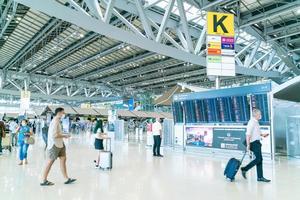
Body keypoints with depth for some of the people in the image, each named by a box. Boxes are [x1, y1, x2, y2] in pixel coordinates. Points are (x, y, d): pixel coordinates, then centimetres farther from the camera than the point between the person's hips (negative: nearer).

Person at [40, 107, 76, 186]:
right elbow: (54, 135, -26)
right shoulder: (55, 122, -19)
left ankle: (67, 179, 15)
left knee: (63, 159, 9)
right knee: (50, 162, 1)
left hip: (59, 144, 10)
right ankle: (44, 181, 15)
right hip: (54, 145, -10)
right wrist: (64, 135, -16)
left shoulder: (57, 121, 12)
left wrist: (64, 135, 8)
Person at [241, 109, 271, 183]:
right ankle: (244, 169, 2)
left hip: (257, 142, 10)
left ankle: (260, 177, 15)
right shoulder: (252, 122, -16)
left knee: (259, 159, 9)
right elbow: (248, 134, -23)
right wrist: (248, 145, -26)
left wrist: (262, 135, 13)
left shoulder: (256, 122, 14)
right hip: (254, 143, -10)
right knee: (258, 159, -10)